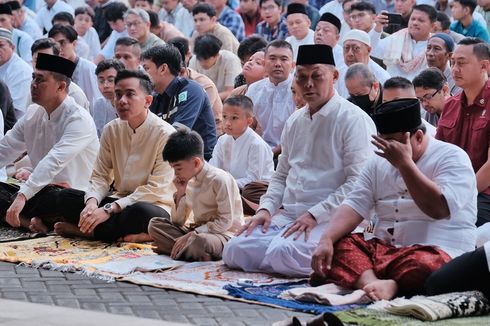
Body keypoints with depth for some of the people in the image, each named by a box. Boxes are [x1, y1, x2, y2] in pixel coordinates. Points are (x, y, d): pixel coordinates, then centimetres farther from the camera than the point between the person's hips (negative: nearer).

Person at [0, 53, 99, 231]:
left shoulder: (79, 119, -17)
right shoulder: (32, 113, 7)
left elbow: (54, 162, -30)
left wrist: (23, 195, -40)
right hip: (41, 190, 7)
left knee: (53, 198, -37)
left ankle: (24, 220, -10)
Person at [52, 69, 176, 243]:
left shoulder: (165, 134, -13)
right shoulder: (111, 130, 4)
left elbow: (156, 189, -18)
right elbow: (100, 176, 5)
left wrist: (109, 209, -24)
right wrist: (92, 202, -20)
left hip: (152, 205, -5)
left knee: (140, 212, -39)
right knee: (65, 197, -10)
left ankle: (85, 230, -18)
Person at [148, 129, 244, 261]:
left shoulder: (219, 179, -15)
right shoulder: (189, 180, 9)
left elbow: (225, 221, -19)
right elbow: (177, 222, 13)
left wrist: (192, 234, -21)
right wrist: (180, 193, -1)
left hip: (224, 235, -9)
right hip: (198, 231, 9)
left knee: (198, 241, -41)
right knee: (154, 224, -4)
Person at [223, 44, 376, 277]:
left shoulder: (354, 120, -6)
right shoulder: (294, 122, 18)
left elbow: (358, 182, -14)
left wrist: (315, 214, -18)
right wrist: (266, 208, 6)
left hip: (328, 219, -7)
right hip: (288, 215, 7)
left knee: (283, 255, -33)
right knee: (234, 251, -13)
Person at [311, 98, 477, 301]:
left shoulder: (452, 157, -3)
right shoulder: (379, 163, 15)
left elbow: (440, 209, -20)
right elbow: (354, 206, 5)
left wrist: (405, 163, -17)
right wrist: (326, 240, -12)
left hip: (435, 250, -6)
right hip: (383, 249, 6)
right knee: (338, 245, -20)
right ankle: (372, 283, -41)